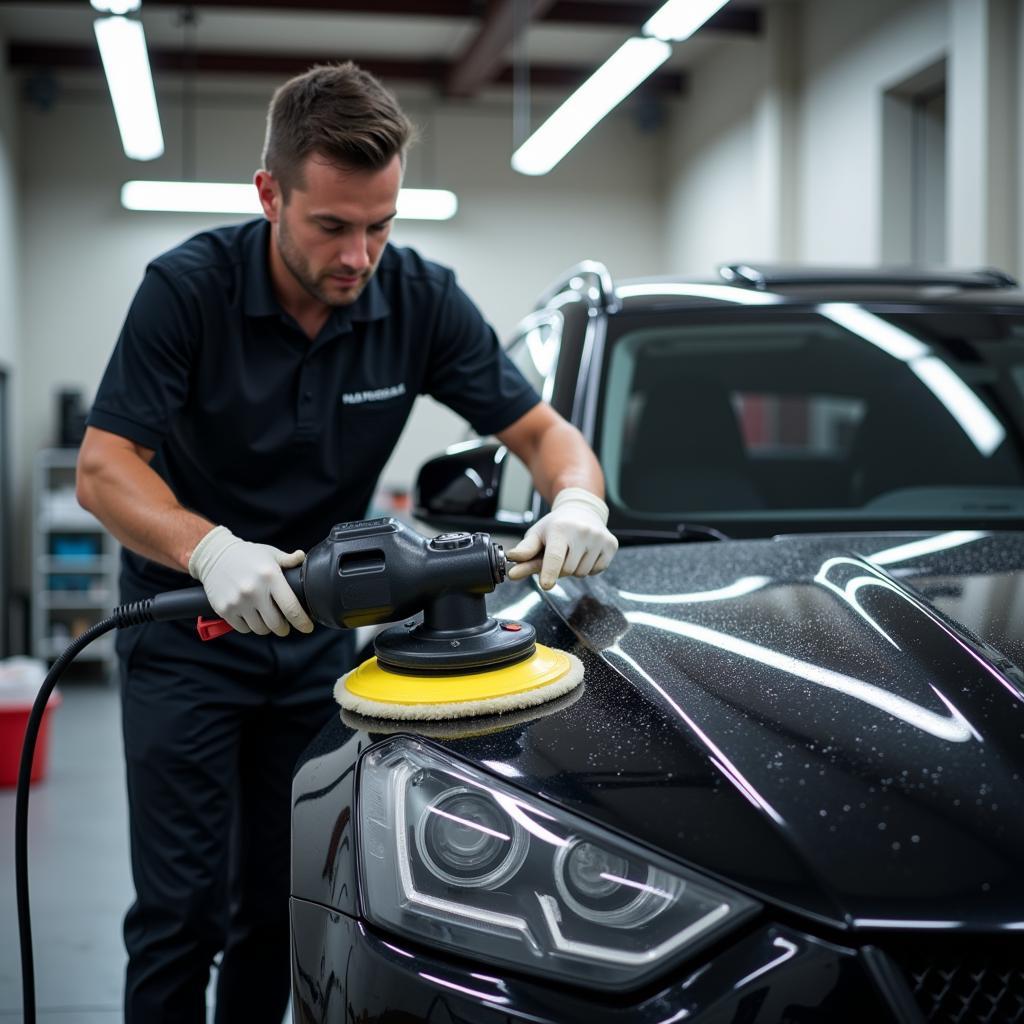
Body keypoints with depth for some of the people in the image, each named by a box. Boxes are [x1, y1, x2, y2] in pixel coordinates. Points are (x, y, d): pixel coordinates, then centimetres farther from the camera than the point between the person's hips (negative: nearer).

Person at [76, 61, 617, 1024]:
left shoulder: (421, 299, -10)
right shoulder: (189, 287, -18)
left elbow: (542, 432, -7)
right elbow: (104, 467, -20)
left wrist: (575, 501, -31)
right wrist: (210, 550, -40)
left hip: (317, 626, 3)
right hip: (186, 626, -3)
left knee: (280, 907, 11)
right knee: (180, 907, -2)